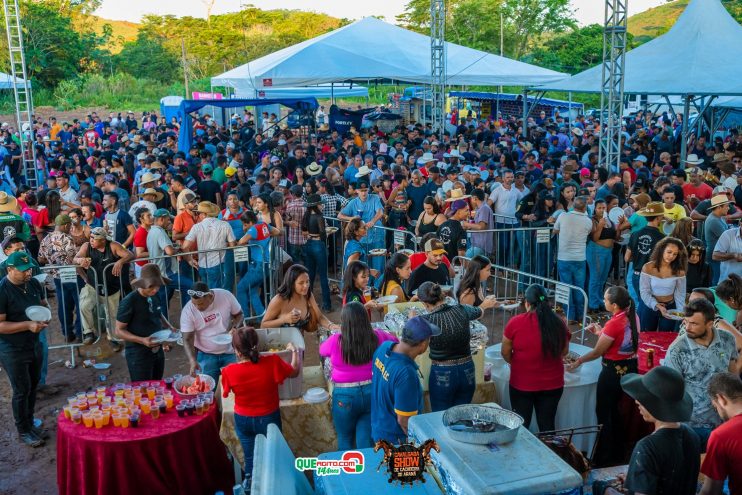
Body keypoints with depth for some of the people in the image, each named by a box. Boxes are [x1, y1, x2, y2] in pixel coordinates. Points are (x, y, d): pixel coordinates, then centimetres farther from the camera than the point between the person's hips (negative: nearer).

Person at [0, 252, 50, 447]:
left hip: (34, 345, 6)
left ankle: (30, 424, 35)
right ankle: (23, 431, 22)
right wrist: (27, 325, -30)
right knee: (22, 391, 5)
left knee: (33, 386, 18)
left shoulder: (34, 283, -2)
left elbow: (44, 303, 14)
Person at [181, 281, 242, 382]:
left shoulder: (226, 296, -14)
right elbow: (187, 340, -13)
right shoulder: (187, 311, -15)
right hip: (205, 355, -1)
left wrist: (235, 327, -18)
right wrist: (192, 361, -28)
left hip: (230, 352, 1)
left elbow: (239, 314, 2)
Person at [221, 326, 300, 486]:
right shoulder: (272, 362, -28)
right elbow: (295, 372, -8)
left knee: (250, 457, 23)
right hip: (268, 419, 0)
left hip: (243, 420, 0)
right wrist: (294, 350, 7)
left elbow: (226, 392, -3)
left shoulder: (229, 371, -25)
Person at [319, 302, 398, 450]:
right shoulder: (377, 338, -10)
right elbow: (395, 341, 14)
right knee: (366, 442, 14)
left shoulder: (336, 342, -17)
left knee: (345, 441, 20)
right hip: (372, 393, 2)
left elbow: (322, 350, 8)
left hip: (345, 396, -2)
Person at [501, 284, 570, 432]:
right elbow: (564, 351, 7)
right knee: (547, 425, 15)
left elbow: (505, 353, -4)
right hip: (552, 384, 2)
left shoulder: (515, 322, -15)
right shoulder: (559, 323, -7)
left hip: (521, 384, -2)